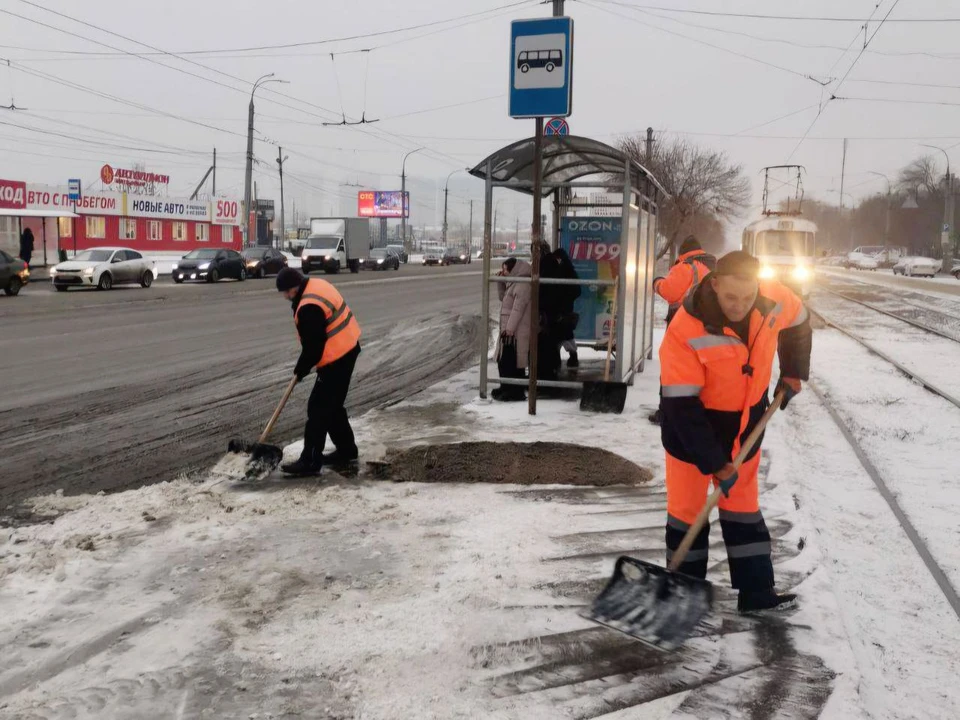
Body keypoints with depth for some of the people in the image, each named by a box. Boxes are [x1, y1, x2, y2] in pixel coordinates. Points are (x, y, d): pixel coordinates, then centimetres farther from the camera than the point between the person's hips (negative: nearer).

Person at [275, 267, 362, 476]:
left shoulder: (309, 308, -26)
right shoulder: (315, 285, 7)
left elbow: (313, 345, -20)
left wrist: (301, 368, -3)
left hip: (337, 358, -10)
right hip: (346, 350, 10)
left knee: (319, 409, -6)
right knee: (333, 405, 19)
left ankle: (310, 461, -1)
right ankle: (346, 449, 30)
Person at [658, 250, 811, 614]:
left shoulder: (776, 300, -18)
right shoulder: (685, 331, -33)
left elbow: (798, 325, 9)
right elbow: (682, 406, -29)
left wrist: (793, 372, 9)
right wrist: (714, 463, -27)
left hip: (745, 421, 4)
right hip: (693, 424, -4)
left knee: (743, 505, 15)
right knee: (688, 509, 5)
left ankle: (756, 591, 24)